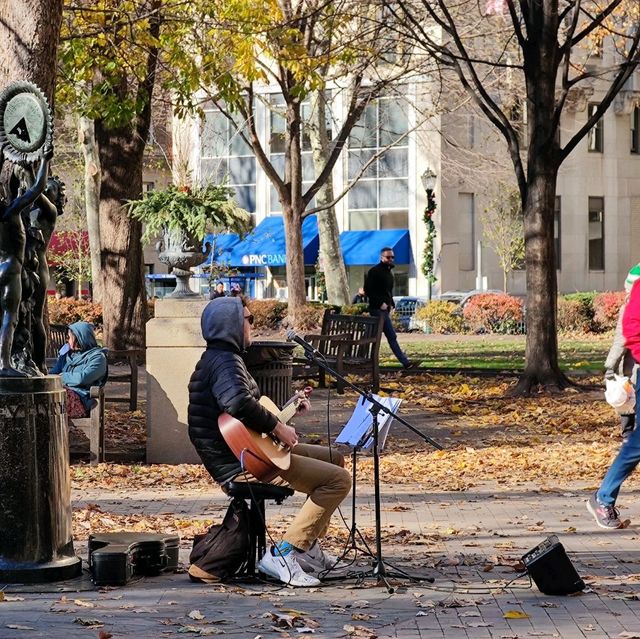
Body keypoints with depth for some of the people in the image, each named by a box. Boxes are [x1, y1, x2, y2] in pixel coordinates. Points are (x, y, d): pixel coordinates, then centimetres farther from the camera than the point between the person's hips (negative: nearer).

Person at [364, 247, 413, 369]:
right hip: (378, 309, -9)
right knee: (392, 336, -9)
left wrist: (391, 304, 13)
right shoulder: (374, 271, -9)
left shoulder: (389, 273, 19)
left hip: (384, 309, 9)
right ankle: (405, 362, -9)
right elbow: (368, 290, -15)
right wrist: (381, 303, -17)